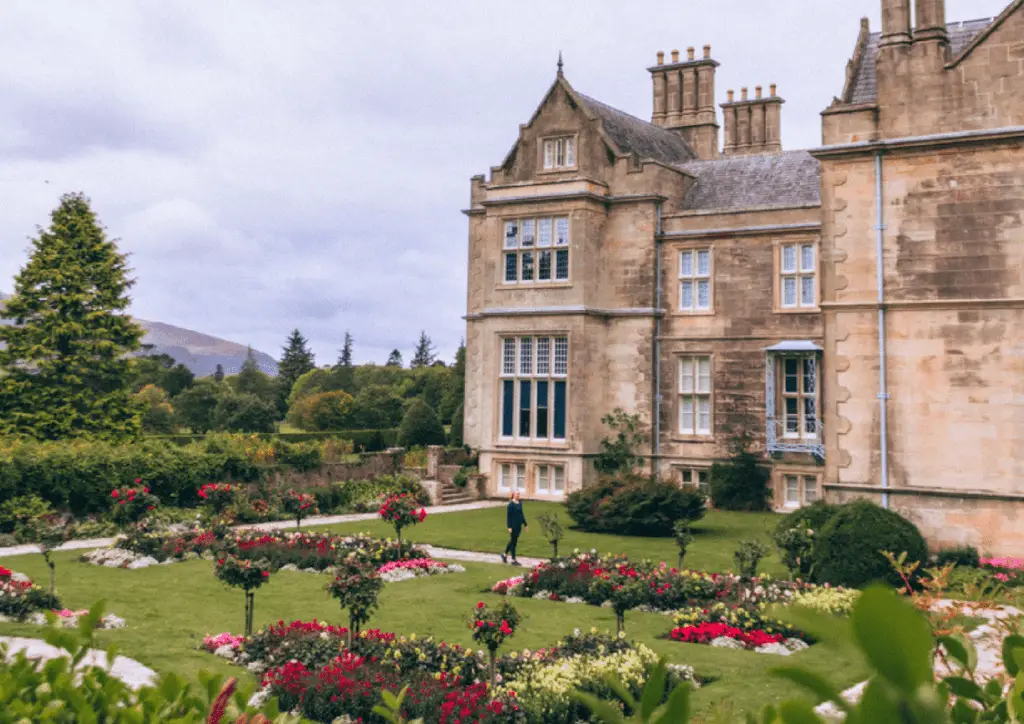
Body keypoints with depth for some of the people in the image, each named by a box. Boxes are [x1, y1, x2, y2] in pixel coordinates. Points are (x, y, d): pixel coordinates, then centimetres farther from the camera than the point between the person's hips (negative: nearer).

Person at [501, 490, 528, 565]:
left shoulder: (520, 503, 8)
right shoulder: (511, 504, -13)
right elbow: (508, 516, -13)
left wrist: (525, 524, 17)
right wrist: (509, 527, -17)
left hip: (519, 525, 7)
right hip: (513, 525, -7)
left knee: (513, 541, 17)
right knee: (513, 541, 0)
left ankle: (505, 555, 34)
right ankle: (513, 560, 8)